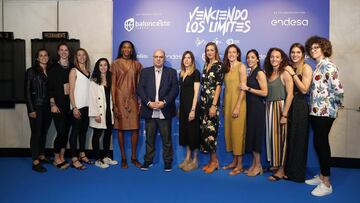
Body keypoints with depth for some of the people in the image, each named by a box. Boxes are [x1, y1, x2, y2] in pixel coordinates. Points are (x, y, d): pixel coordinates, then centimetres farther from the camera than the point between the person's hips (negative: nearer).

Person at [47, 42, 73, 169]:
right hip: (58, 104, -3)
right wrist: (52, 104, -9)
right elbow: (50, 87, -3)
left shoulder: (72, 67, 8)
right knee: (61, 131, -6)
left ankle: (62, 157, 20)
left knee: (66, 131, 8)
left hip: (70, 103, 4)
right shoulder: (54, 67, -1)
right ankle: (56, 159, 11)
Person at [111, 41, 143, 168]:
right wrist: (114, 104, -8)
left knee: (135, 128, 1)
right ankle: (123, 158, 14)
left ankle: (134, 157, 16)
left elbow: (138, 85, 8)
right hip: (120, 99, -2)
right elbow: (113, 84, -2)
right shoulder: (115, 64, 1)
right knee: (121, 128, 3)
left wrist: (141, 102, 2)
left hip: (133, 100, 2)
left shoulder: (137, 65, 7)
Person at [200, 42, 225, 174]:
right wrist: (202, 102, 11)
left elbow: (218, 86, -11)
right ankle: (213, 160, 18)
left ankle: (214, 161, 10)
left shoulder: (219, 65, -5)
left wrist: (214, 105, -17)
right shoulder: (206, 65, 15)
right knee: (204, 130, 7)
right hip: (203, 101, 7)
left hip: (212, 101, -7)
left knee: (210, 130, -4)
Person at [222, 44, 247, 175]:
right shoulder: (226, 68, 12)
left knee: (237, 132, -3)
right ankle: (234, 161, 22)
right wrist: (224, 105, 10)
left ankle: (240, 165, 7)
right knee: (229, 131, 10)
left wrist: (237, 107, -18)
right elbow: (226, 88, 13)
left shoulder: (241, 66, -7)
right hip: (227, 103, 7)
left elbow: (243, 88, -13)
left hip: (238, 103, -7)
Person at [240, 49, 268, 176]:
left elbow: (265, 92, -17)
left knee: (256, 134, -4)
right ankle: (254, 164, 17)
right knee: (251, 134, 9)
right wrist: (245, 88, 4)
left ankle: (258, 166, 7)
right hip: (250, 106, 8)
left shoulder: (259, 72, -9)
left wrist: (248, 88, -15)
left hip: (257, 107, -8)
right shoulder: (250, 72, 15)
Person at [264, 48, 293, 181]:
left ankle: (281, 170, 10)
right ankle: (275, 164, 27)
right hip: (269, 108, 6)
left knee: (280, 137, -1)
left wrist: (284, 114, -19)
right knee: (271, 136, 12)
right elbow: (266, 93, 8)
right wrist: (264, 105, -4)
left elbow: (290, 95, -15)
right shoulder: (268, 74, 11)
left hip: (280, 107, -6)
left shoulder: (285, 74, -8)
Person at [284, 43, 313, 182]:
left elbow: (304, 89, -14)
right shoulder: (288, 68, 12)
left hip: (300, 107, -5)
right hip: (288, 105, 6)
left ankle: (298, 173, 15)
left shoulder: (306, 68, -4)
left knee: (298, 140, 1)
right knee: (288, 139, 8)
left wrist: (293, 74, -14)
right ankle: (288, 170, 22)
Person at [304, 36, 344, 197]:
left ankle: (326, 184, 5)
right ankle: (322, 176, 28)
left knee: (320, 143, -5)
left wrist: (337, 104, -6)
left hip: (324, 112, -9)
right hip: (317, 111, 9)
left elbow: (338, 89, -20)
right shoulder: (318, 66, 15)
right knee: (320, 143, 15)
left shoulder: (328, 66, -13)